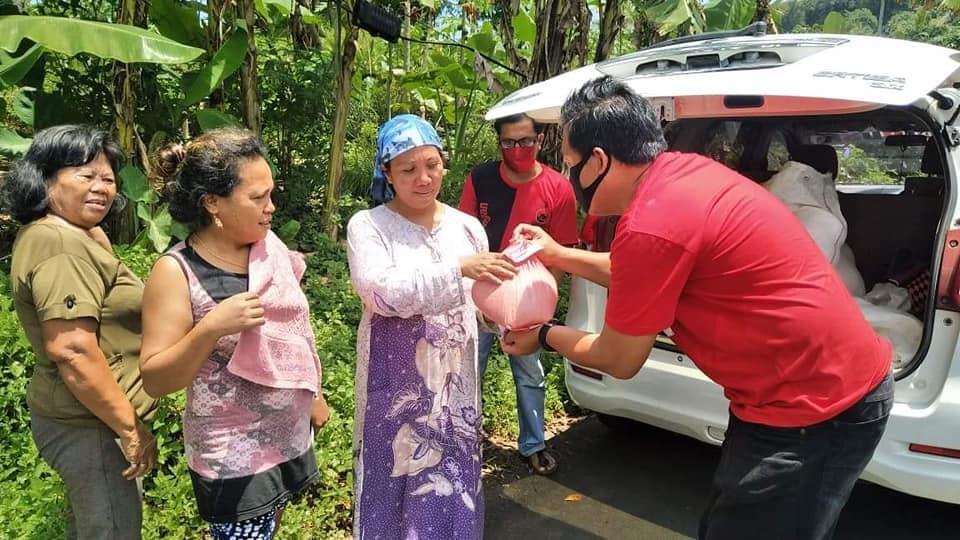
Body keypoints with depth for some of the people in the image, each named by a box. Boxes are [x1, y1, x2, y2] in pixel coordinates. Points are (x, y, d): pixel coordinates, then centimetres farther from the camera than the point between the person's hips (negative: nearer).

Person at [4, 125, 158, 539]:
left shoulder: (55, 234, 9)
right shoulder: (61, 245, -22)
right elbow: (72, 350, -29)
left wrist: (92, 225, 12)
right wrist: (129, 427, -23)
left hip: (76, 415, 11)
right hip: (93, 424, -11)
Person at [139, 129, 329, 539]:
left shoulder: (269, 245, -3)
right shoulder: (177, 273, -19)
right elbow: (155, 380, -17)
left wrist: (313, 396, 17)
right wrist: (210, 329, -32)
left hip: (290, 437, 6)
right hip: (234, 458, -6)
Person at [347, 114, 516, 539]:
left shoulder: (467, 226, 4)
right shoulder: (367, 226, -8)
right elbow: (382, 292, -24)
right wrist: (458, 268, -32)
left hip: (455, 383, 3)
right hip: (396, 384, -3)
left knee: (453, 481, 15)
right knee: (396, 479, 11)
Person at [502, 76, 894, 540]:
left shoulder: (649, 225, -28)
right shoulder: (683, 171, 1)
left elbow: (618, 360, -13)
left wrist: (545, 336, 5)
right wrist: (558, 255, 19)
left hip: (811, 411, -9)